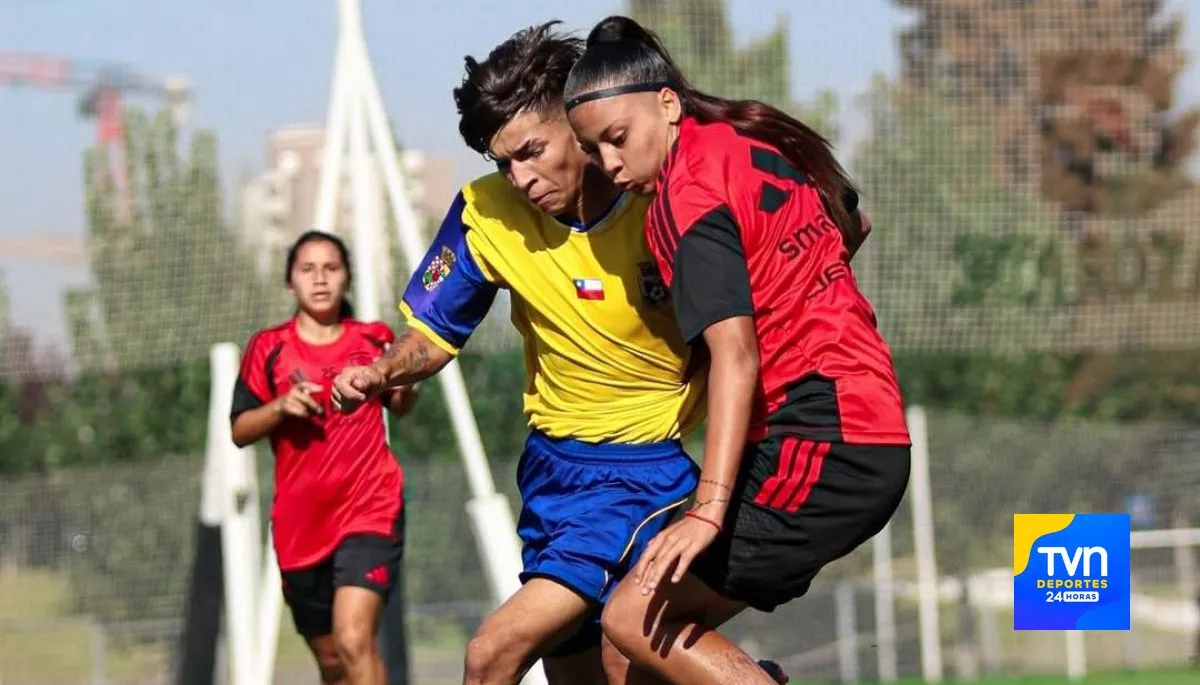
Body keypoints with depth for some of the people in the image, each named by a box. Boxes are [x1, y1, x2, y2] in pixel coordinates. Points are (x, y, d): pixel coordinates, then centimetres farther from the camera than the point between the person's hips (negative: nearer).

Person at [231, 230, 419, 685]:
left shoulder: (373, 340, 5)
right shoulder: (269, 349, 2)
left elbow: (399, 406, 22)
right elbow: (240, 430, 2)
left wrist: (405, 381, -1)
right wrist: (280, 407, -17)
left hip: (370, 513, -2)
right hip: (299, 524, 2)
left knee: (354, 639, -23)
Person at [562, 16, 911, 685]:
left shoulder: (687, 192, -13)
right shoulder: (758, 139, 13)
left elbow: (736, 354, -24)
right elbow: (853, 224, 33)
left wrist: (709, 509, -31)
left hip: (818, 443, -10)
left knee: (638, 621, -11)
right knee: (670, 626, 7)